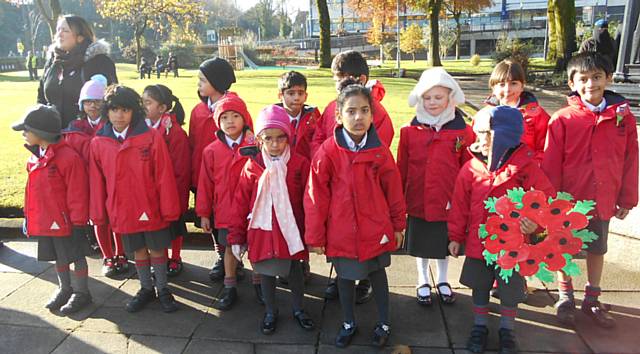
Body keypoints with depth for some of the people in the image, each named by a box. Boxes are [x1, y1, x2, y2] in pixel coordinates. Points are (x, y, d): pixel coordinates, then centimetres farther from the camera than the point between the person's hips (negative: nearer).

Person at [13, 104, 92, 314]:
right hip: (44, 222, 8)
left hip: (65, 221, -8)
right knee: (58, 257, 20)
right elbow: (34, 191, 15)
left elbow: (77, 193, -19)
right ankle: (64, 289, 37)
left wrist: (78, 222, -17)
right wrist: (29, 217, 15)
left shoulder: (68, 157, -20)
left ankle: (81, 293, 21)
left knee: (76, 256, 7)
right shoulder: (35, 159, 6)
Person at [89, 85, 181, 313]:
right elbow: (97, 182, 3)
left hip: (152, 209, -2)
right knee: (138, 251, 17)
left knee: (157, 249, 12)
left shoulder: (152, 137, -13)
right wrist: (98, 214, 6)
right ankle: (146, 289, 35)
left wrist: (168, 208, -9)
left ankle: (162, 289, 30)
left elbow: (164, 176, -11)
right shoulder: (98, 143, -3)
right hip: (122, 211, 3)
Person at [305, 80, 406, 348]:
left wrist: (398, 225, 9)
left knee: (377, 274, 18)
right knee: (345, 277, 18)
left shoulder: (380, 151, -8)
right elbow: (316, 196, -9)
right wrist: (314, 236, -6)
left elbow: (393, 189, 2)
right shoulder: (327, 152, -14)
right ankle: (348, 323, 41)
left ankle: (384, 324, 40)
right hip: (341, 231, -1)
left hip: (376, 230, 1)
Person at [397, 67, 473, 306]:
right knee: (421, 244, 15)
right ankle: (423, 282, 38)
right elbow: (402, 168, 0)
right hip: (418, 200, 0)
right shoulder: (410, 131, -6)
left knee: (444, 243, 18)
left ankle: (442, 281, 42)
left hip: (449, 201, 0)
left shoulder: (462, 131, -7)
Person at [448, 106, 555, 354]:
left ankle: (507, 329, 37)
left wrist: (536, 223, -23)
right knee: (479, 287, 17)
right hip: (478, 243, 2)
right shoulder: (471, 168, -6)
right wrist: (455, 237, 3)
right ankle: (480, 326, 37)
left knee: (510, 290, 15)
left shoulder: (526, 166, -12)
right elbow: (459, 205, 0)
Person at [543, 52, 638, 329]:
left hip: (603, 201, 3)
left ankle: (592, 300, 34)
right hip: (569, 199, -2)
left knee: (597, 250, 16)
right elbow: (551, 163, -9)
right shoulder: (563, 119, -11)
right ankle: (565, 298, 31)